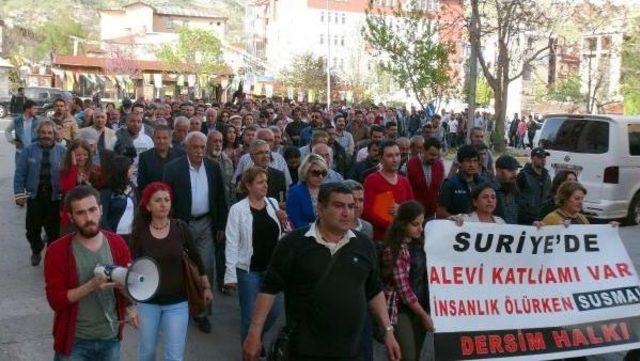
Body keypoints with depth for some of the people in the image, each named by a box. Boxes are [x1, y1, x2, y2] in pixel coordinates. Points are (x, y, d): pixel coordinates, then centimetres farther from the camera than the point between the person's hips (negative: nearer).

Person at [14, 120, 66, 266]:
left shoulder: (61, 151, -1)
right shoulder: (29, 150, -1)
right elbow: (20, 174, 1)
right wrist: (19, 194, -4)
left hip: (54, 197, -1)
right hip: (34, 196, 1)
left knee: (54, 229, 8)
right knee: (32, 229, 11)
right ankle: (36, 251, 37)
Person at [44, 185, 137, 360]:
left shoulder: (117, 244, -2)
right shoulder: (57, 251, -11)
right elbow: (56, 300, -13)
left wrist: (130, 307, -13)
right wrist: (92, 285, -26)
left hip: (111, 338, 3)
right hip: (74, 341, -3)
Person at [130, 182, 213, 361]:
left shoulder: (181, 228, -7)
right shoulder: (140, 232, -9)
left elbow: (196, 259, 5)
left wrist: (206, 287, 13)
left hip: (177, 302, 0)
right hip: (147, 302, 1)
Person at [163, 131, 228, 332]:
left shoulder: (213, 167, 2)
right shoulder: (173, 168, -8)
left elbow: (221, 199, 7)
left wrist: (221, 226, 6)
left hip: (206, 224, 2)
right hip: (182, 224, -2)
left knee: (206, 268, 3)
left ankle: (202, 312, 15)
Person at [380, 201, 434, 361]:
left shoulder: (418, 243, 6)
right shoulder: (393, 250, -15)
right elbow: (403, 288, -16)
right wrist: (424, 315, -11)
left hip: (420, 307, 7)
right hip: (401, 310, -7)